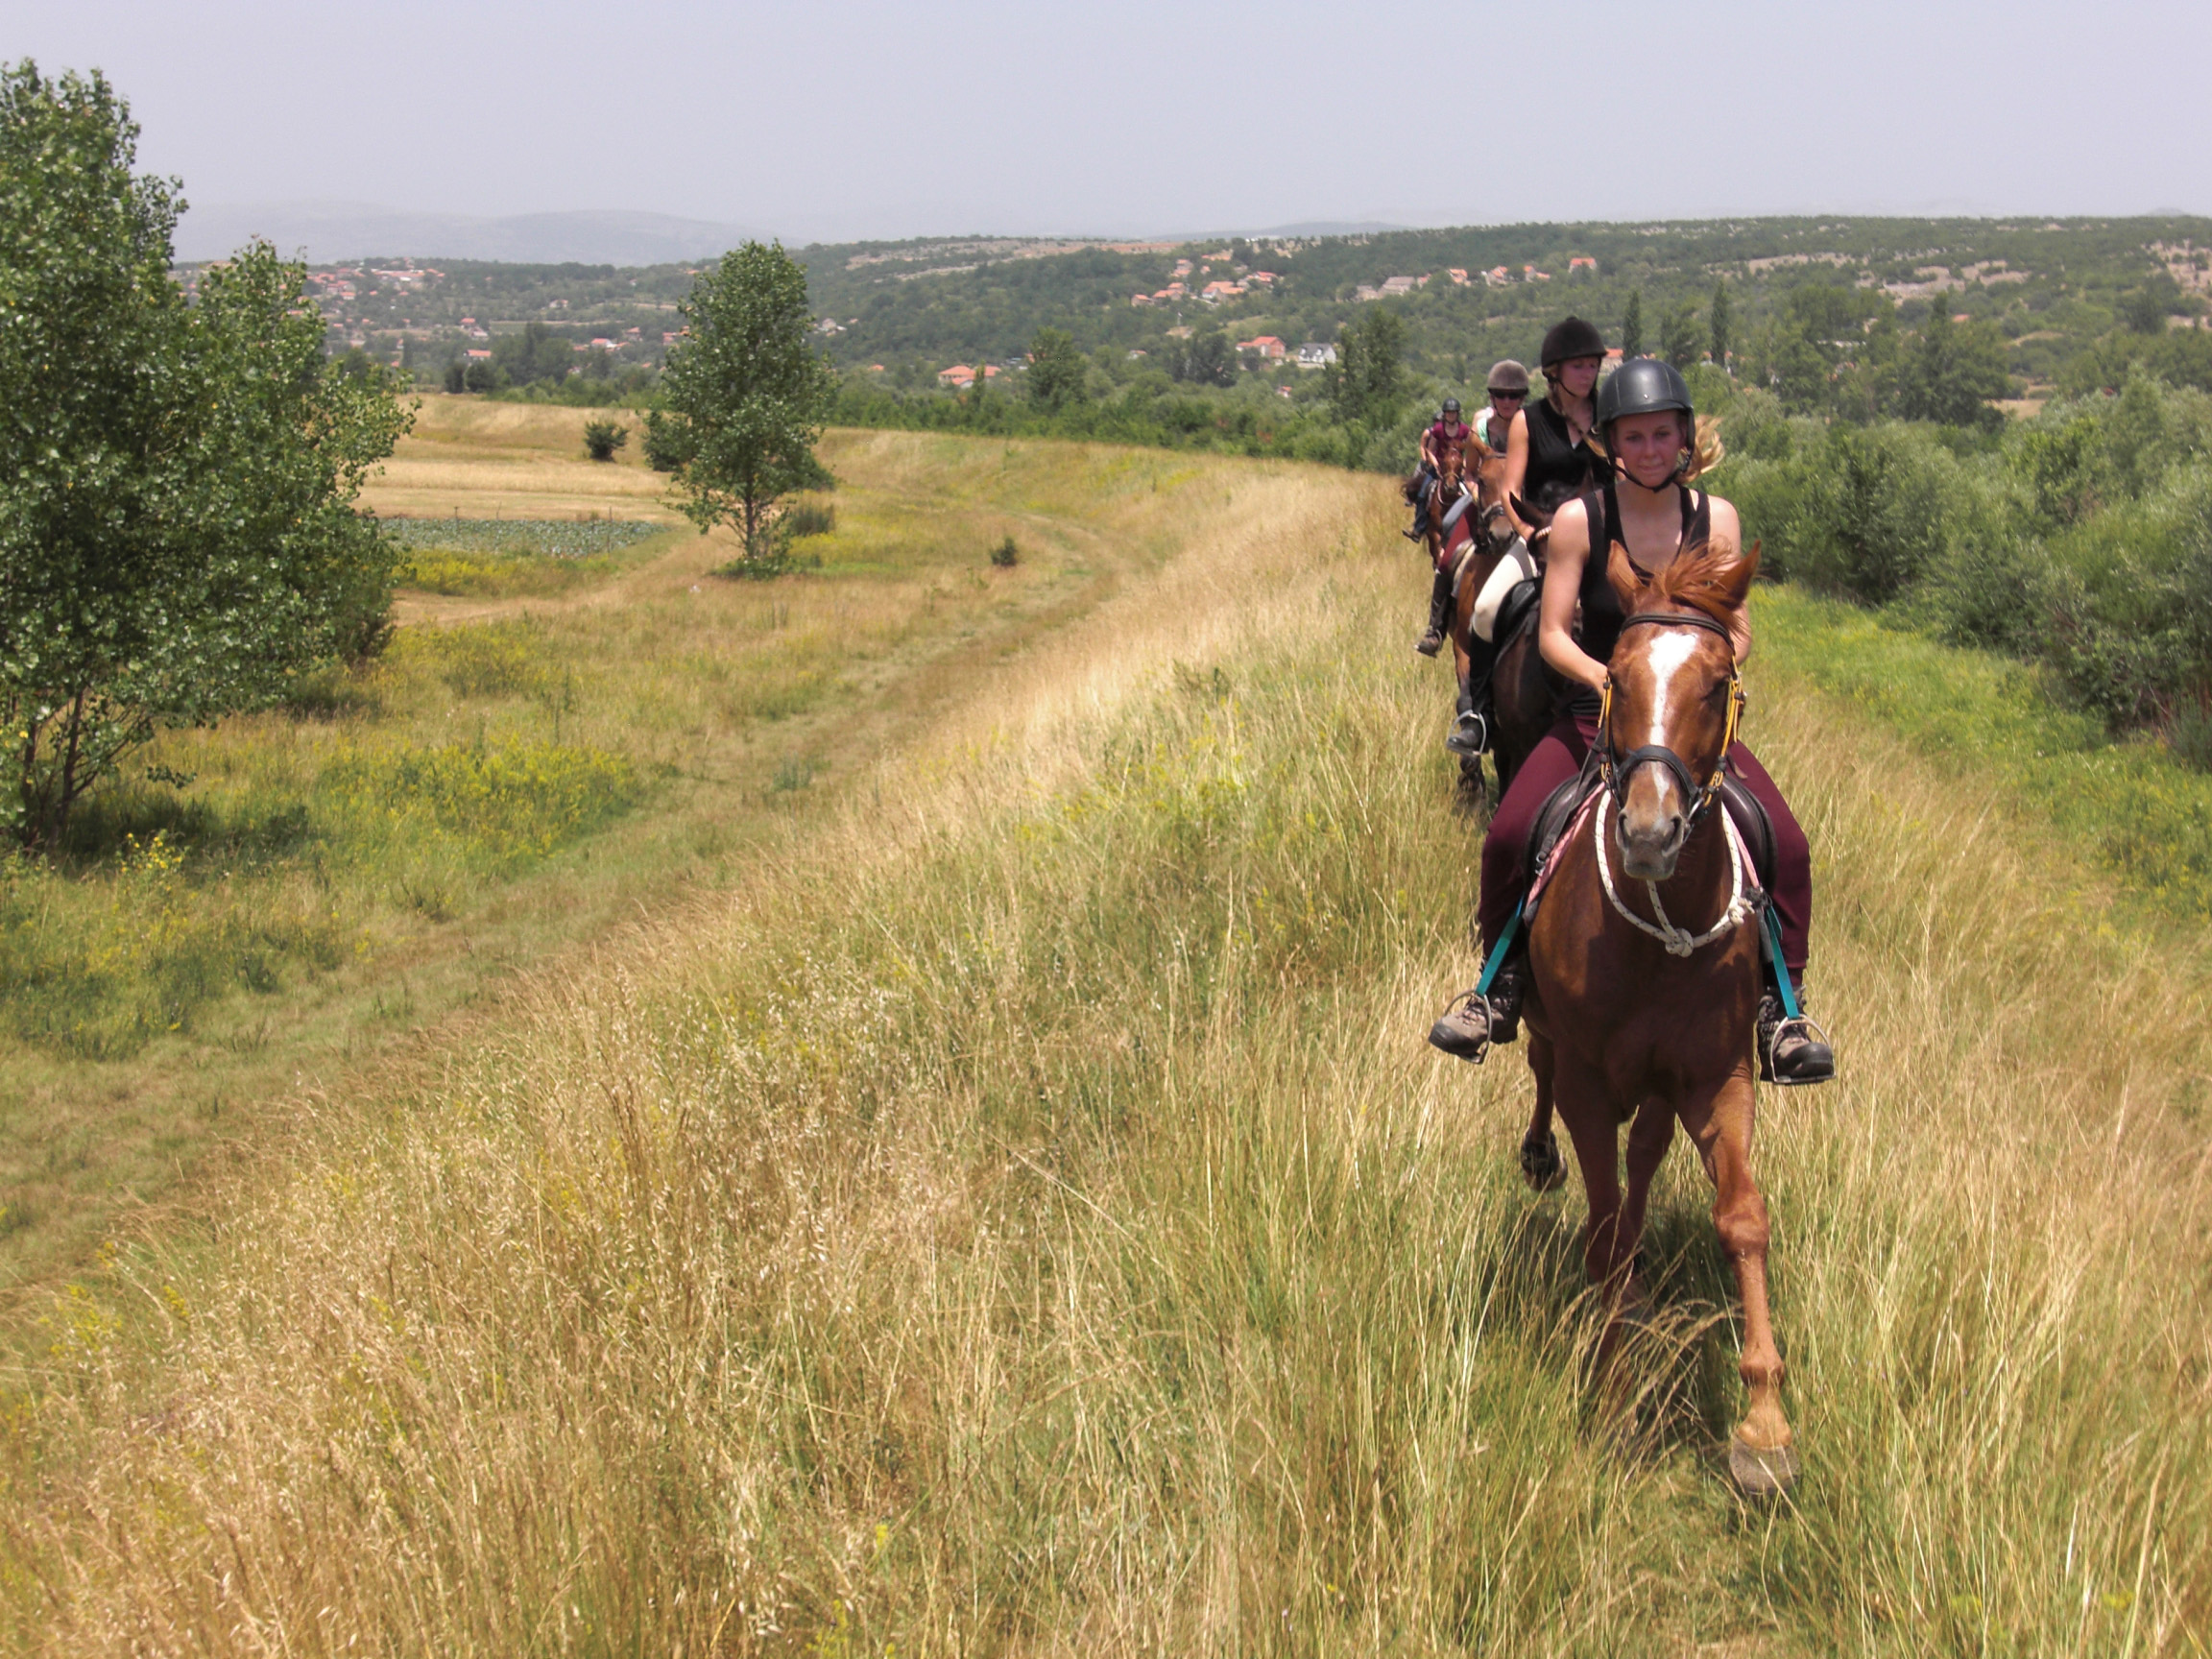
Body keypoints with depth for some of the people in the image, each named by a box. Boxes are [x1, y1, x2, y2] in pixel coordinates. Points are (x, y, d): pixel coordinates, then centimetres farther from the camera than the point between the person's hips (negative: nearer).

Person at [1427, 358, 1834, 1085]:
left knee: (1786, 846, -19)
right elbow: (1552, 633, -8)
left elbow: (1737, 631, 2)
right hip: (1595, 716, -1)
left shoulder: (1716, 519, 0)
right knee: (1507, 836, -21)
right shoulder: (1579, 520, -6)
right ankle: (1501, 987, 3)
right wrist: (1604, 677, -26)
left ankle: (1779, 1013, -4)